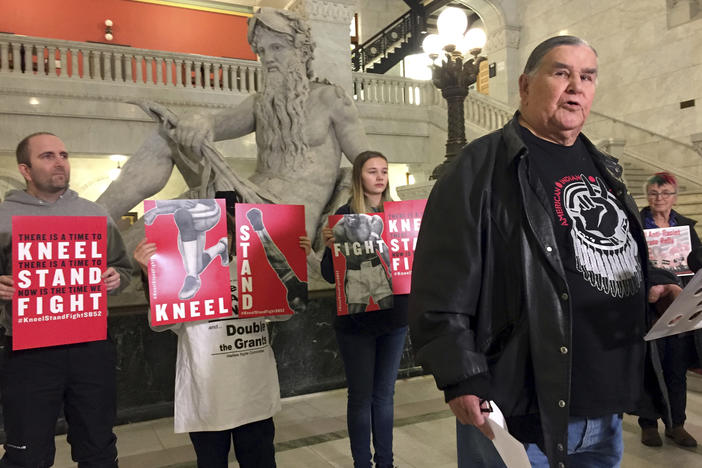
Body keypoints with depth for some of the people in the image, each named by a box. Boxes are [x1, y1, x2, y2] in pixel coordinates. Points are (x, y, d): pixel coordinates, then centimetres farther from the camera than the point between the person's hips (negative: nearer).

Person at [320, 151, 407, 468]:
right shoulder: (344, 215, -6)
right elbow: (331, 275, -8)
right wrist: (330, 246, -26)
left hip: (394, 318, 4)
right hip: (356, 321, -4)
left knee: (385, 394, 15)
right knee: (361, 396, 7)